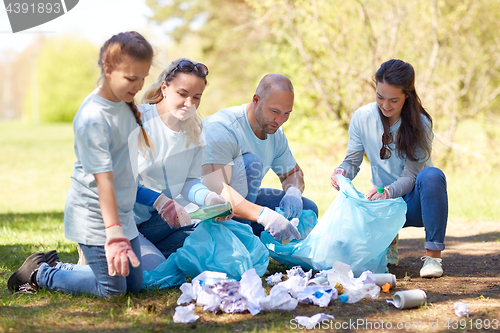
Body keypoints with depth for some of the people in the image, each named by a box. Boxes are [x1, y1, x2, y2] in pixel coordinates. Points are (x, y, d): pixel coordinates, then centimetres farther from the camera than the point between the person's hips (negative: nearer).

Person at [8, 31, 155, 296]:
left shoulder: (125, 103, 4)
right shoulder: (92, 118, -24)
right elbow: (103, 178, -29)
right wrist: (114, 235, -33)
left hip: (122, 212, 9)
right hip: (94, 217, -9)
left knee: (134, 284, 11)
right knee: (112, 289, -6)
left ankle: (56, 267, 24)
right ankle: (40, 274, 12)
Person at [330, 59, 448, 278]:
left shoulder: (420, 124, -15)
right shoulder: (362, 117, -7)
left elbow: (410, 176, -19)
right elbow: (352, 161, -1)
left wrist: (387, 191, -39)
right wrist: (342, 172, -25)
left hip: (413, 201, -3)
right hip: (383, 200, 3)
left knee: (432, 175, -37)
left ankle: (433, 254, -26)